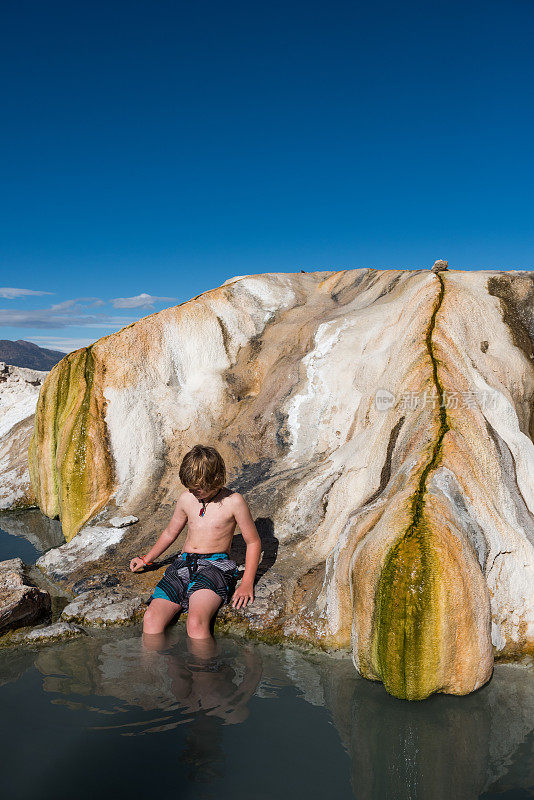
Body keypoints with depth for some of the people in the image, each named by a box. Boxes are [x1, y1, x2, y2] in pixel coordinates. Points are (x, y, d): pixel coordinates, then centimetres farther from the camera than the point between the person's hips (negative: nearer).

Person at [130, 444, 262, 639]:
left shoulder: (233, 502, -3)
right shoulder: (186, 498, 11)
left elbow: (253, 542, 3)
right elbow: (170, 532, 28)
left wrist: (247, 583, -8)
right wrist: (146, 560, 29)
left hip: (215, 564, -5)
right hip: (183, 563, 5)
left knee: (196, 622, -33)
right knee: (151, 619, -21)